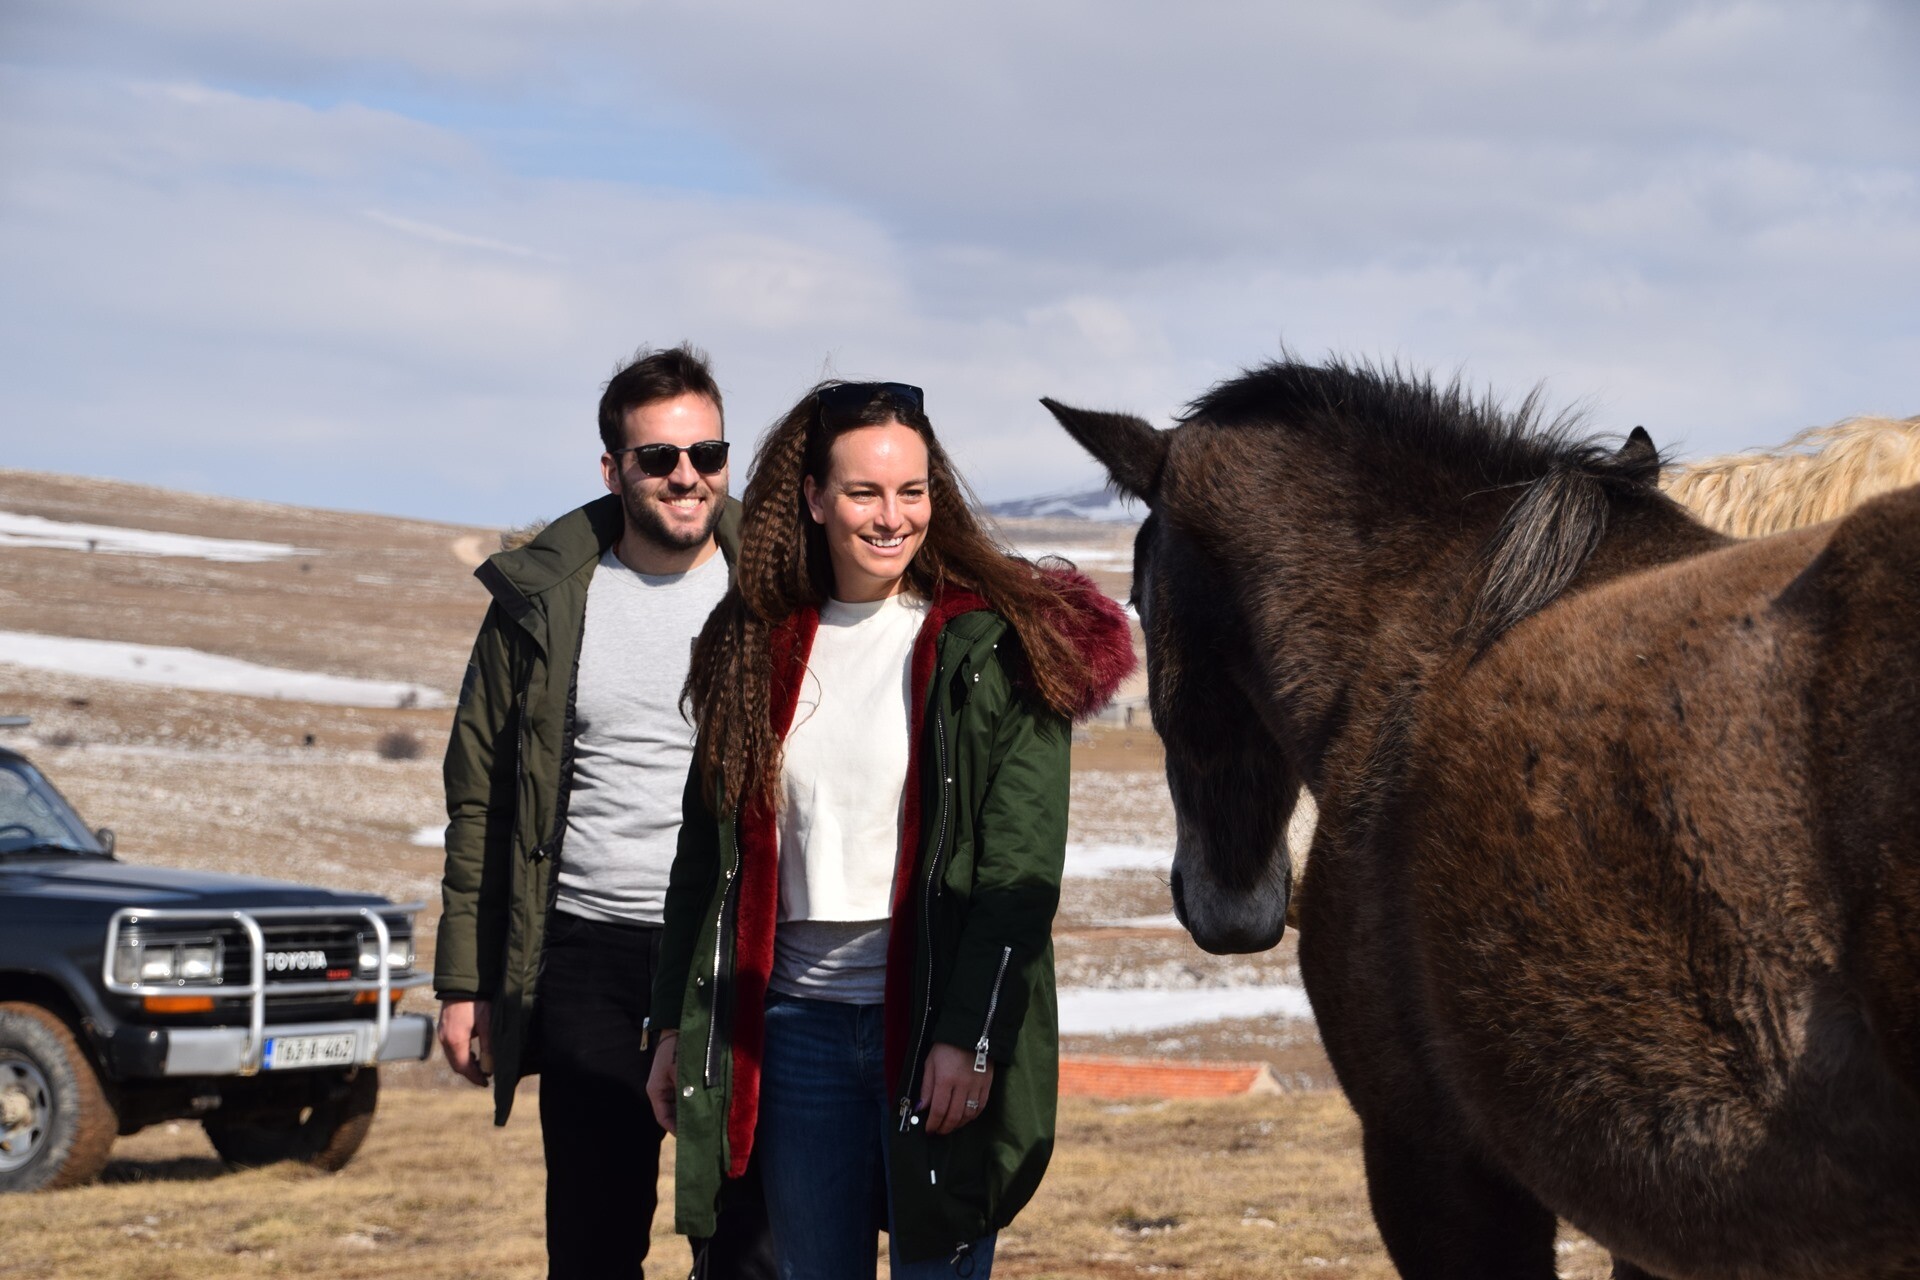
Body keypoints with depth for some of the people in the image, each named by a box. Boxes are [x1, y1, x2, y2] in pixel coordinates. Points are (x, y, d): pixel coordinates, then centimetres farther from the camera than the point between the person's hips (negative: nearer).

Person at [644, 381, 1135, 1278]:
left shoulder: (994, 646, -5)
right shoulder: (759, 647, 9)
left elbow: (1022, 870, -10)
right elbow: (707, 852, 14)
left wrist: (969, 1038, -17)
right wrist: (678, 1027, 11)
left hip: (934, 1026, -4)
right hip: (798, 1022, 4)